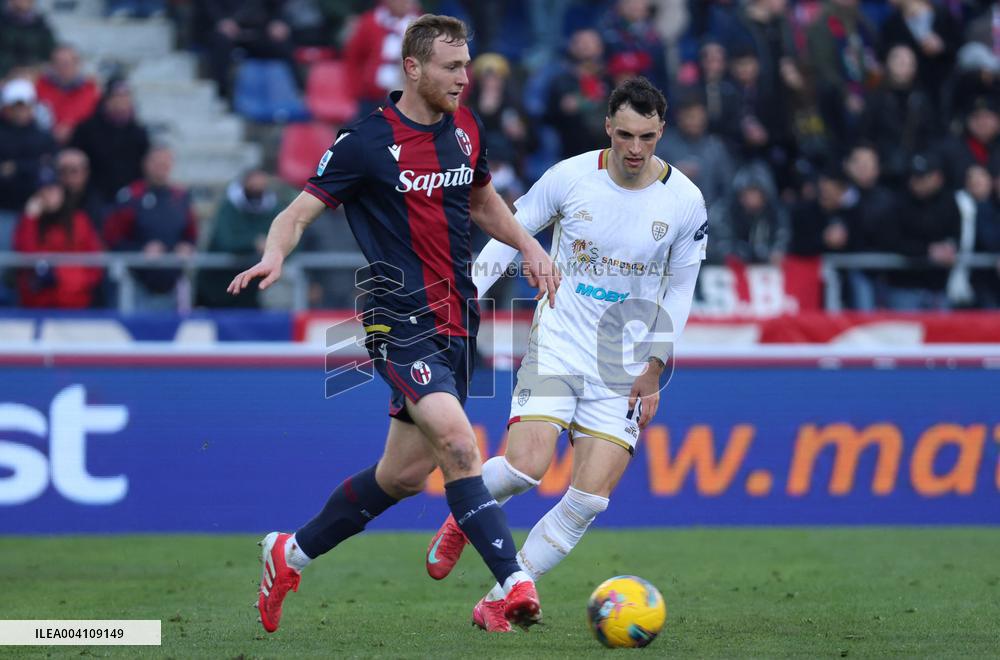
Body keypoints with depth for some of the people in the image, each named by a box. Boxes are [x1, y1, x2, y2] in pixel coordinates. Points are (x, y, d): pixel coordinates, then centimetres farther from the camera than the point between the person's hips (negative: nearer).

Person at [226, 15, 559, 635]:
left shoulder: (464, 129, 10)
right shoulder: (367, 142, -9)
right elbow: (298, 213, -7)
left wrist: (529, 246, 14)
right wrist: (274, 256, -28)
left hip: (457, 319, 7)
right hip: (401, 320, -7)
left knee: (405, 473, 11)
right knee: (456, 441, -26)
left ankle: (291, 554, 30)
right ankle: (516, 584, -27)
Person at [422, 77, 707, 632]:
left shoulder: (685, 202, -4)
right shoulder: (569, 177, -7)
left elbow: (680, 289, 7)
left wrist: (655, 367, 1)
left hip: (623, 368, 2)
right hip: (557, 343, -1)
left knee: (589, 498, -10)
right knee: (525, 466, -21)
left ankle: (499, 602, 3)